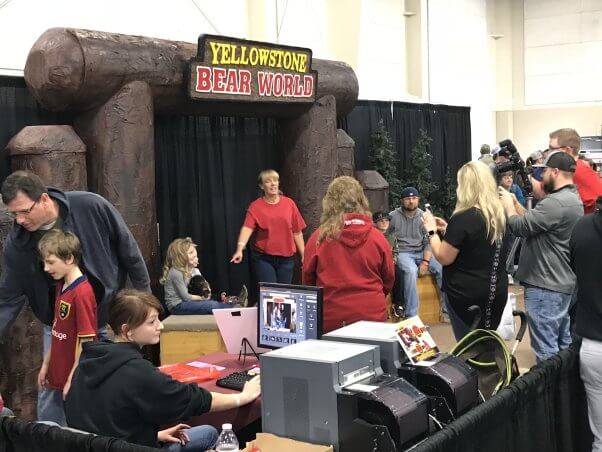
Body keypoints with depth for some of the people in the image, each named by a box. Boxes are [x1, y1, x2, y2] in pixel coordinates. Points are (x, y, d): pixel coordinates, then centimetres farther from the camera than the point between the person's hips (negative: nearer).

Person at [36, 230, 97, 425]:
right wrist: (46, 364, 15)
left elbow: (85, 341, -19)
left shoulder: (82, 293, -21)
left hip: (73, 380, -9)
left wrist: (72, 380, -16)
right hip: (58, 377, 9)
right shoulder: (61, 286, 7)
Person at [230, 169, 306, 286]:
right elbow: (247, 228, -18)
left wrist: (303, 255, 2)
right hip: (263, 258, -2)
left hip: (285, 258, 2)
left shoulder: (289, 203, 4)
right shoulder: (255, 206, -3)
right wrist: (239, 249, -34)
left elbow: (297, 232, 6)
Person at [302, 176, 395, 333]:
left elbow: (308, 279, 4)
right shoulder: (377, 238, -5)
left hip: (330, 318, -1)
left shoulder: (319, 238, -9)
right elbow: (388, 279, 7)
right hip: (372, 316, 1)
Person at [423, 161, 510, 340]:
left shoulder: (463, 218, -19)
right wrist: (449, 230, 16)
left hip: (466, 294, -7)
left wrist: (432, 230, -2)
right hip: (497, 291, 7)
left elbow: (444, 257, -16)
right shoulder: (501, 215, 4)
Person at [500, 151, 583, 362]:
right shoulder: (572, 198, 13)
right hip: (562, 282, 11)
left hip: (546, 285, -11)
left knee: (546, 349, -4)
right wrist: (515, 203, 10)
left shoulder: (557, 202, -23)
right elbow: (533, 222, 14)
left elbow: (520, 227, -19)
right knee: (563, 344, 18)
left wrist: (508, 205, -2)